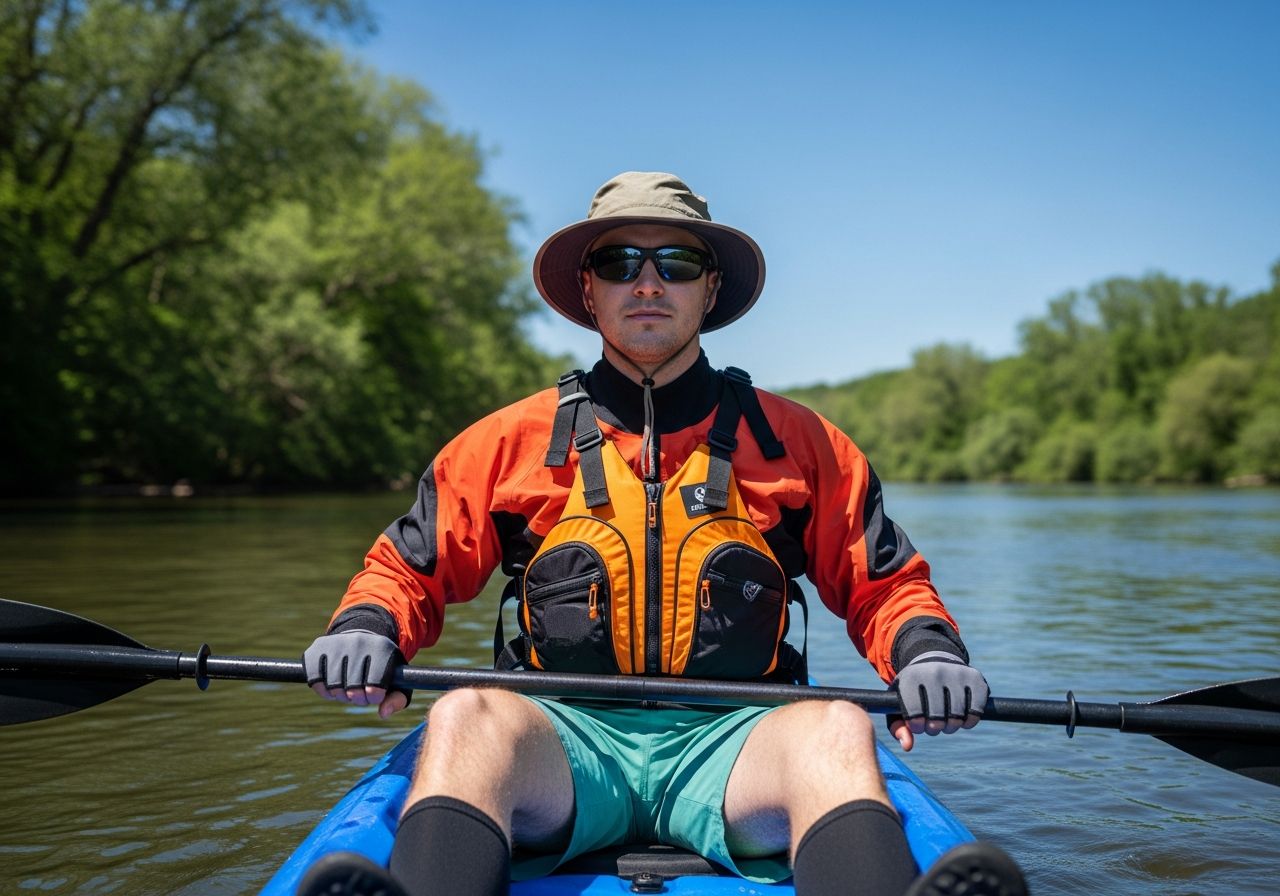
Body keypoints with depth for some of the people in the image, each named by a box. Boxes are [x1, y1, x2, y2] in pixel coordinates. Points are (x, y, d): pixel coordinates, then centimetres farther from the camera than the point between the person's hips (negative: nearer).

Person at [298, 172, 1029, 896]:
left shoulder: (796, 441, 13)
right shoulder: (513, 441, 12)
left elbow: (887, 585, 16)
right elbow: (408, 569, 16)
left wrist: (928, 649, -5)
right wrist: (366, 628, -5)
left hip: (732, 744, 1)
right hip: (564, 740, 0)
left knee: (837, 729, -31)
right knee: (467, 717, -31)